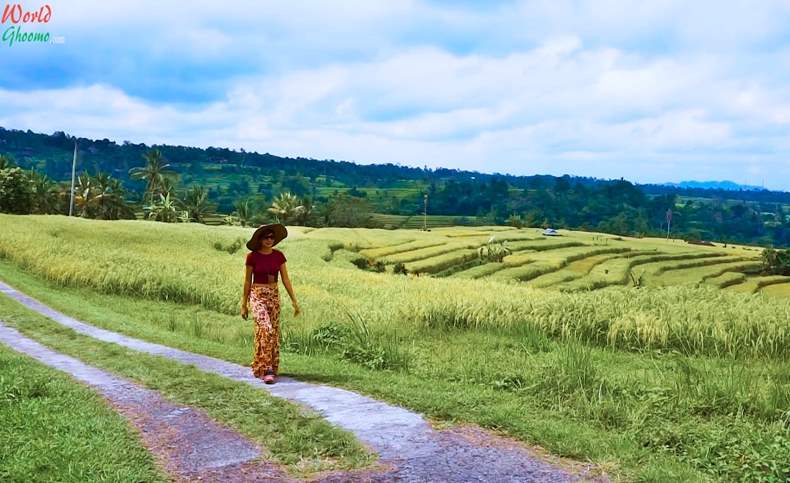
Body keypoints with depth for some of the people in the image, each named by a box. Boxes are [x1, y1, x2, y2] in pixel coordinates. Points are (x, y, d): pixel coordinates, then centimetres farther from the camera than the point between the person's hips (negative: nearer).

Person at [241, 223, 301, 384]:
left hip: (274, 295, 5)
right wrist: (244, 304, 1)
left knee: (274, 332, 6)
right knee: (265, 329, -20)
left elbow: (285, 279, 3)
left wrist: (294, 300, -1)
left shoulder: (279, 256, 2)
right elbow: (247, 281, -2)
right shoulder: (252, 256, -8)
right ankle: (266, 369, -16)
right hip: (257, 296, -4)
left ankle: (259, 367, 21)